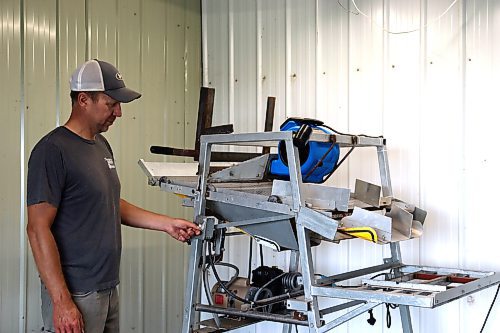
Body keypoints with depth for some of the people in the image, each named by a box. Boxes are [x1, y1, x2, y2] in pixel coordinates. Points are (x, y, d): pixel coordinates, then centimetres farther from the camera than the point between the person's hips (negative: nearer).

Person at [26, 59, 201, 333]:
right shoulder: (53, 150, -14)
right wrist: (62, 302, -20)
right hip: (76, 295, -8)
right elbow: (38, 229, -18)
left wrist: (166, 224, 12)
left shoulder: (101, 145, 12)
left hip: (108, 288, 8)